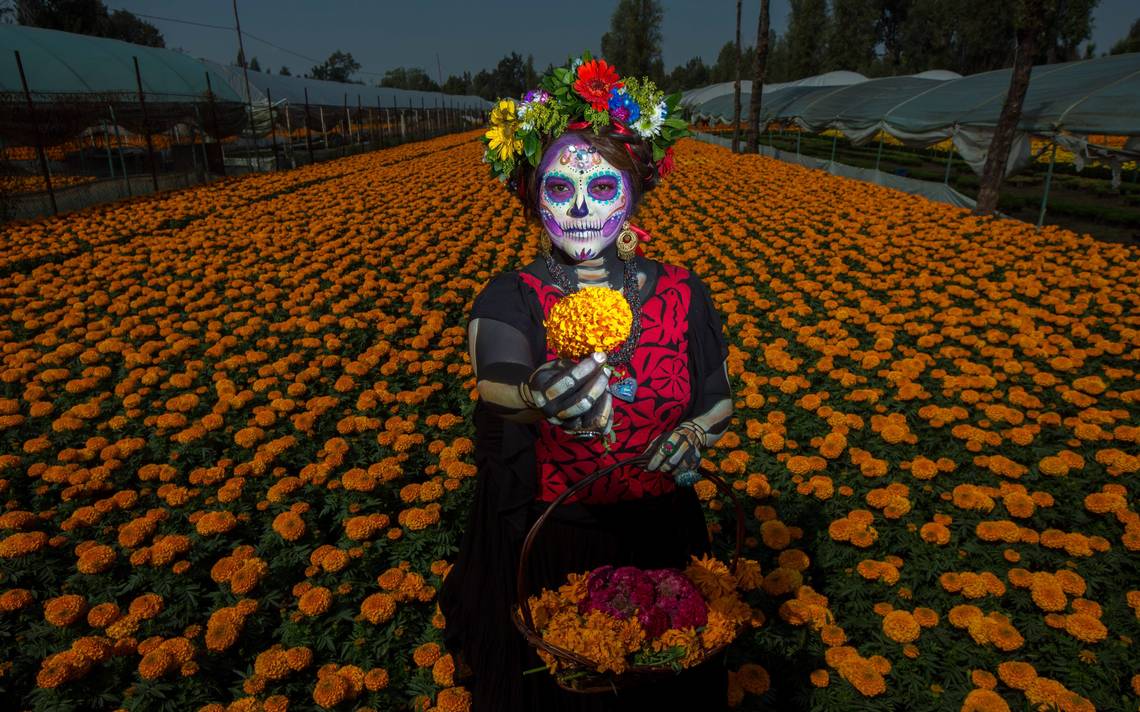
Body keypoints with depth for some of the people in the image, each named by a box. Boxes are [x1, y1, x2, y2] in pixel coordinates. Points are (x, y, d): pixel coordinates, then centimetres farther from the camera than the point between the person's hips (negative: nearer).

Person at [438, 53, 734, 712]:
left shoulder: (682, 294, -8)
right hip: (546, 552, -2)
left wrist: (695, 434, -20)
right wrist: (540, 395, -50)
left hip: (662, 541, 2)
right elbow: (497, 386, -29)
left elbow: (720, 403, 1)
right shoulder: (510, 300, -14)